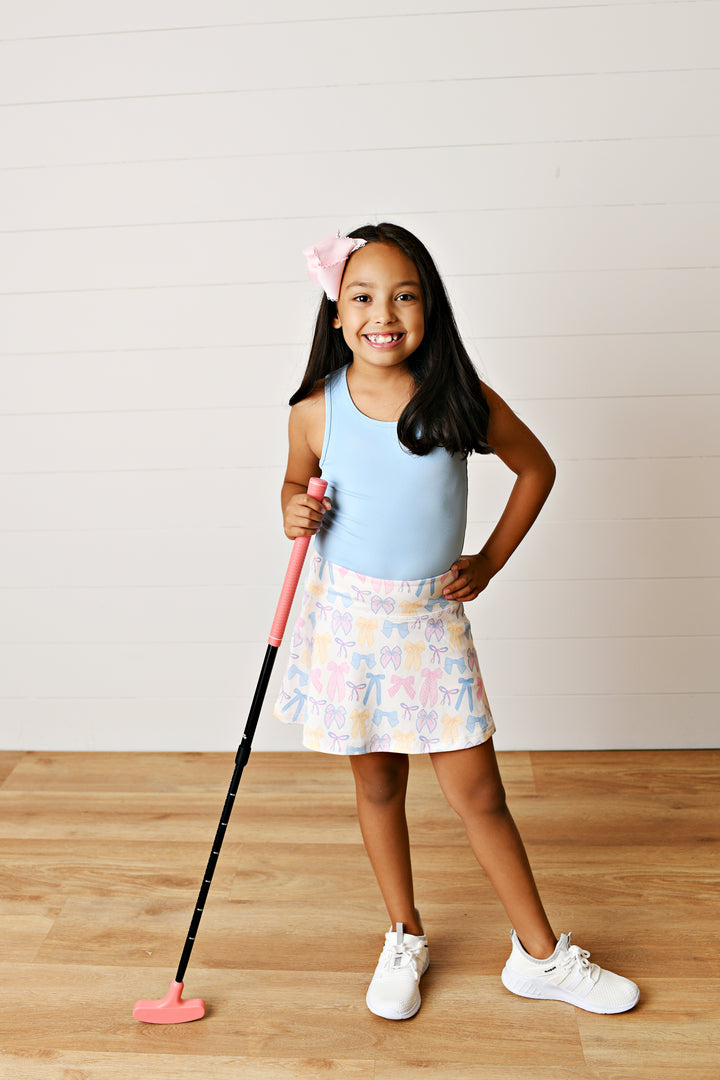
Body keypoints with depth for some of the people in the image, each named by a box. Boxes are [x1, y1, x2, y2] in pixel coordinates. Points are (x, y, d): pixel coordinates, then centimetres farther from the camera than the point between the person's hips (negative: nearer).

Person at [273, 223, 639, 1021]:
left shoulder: (463, 402, -9)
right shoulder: (315, 410, -7)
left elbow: (536, 468, 7)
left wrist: (490, 561, 4)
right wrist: (295, 512, -10)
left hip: (433, 620, 0)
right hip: (349, 617, 1)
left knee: (478, 793, 6)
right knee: (377, 787, 14)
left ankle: (539, 955, 27)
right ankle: (404, 939, 36)